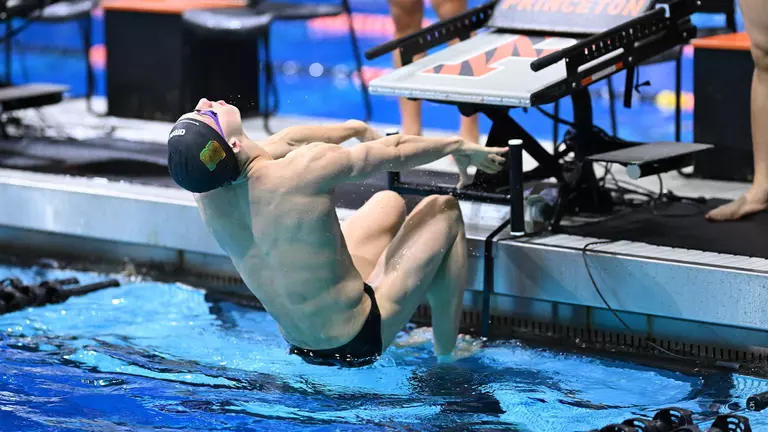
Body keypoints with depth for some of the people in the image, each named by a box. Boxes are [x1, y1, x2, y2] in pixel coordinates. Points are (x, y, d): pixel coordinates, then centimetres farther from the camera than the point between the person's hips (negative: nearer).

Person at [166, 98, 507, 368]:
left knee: (389, 202, 24)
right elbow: (397, 151, -13)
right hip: (360, 343, -7)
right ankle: (446, 355, 20)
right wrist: (458, 145, 6)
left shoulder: (204, 187, -13)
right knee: (443, 210, 9)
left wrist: (354, 129, 22)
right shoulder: (305, 170, -31)